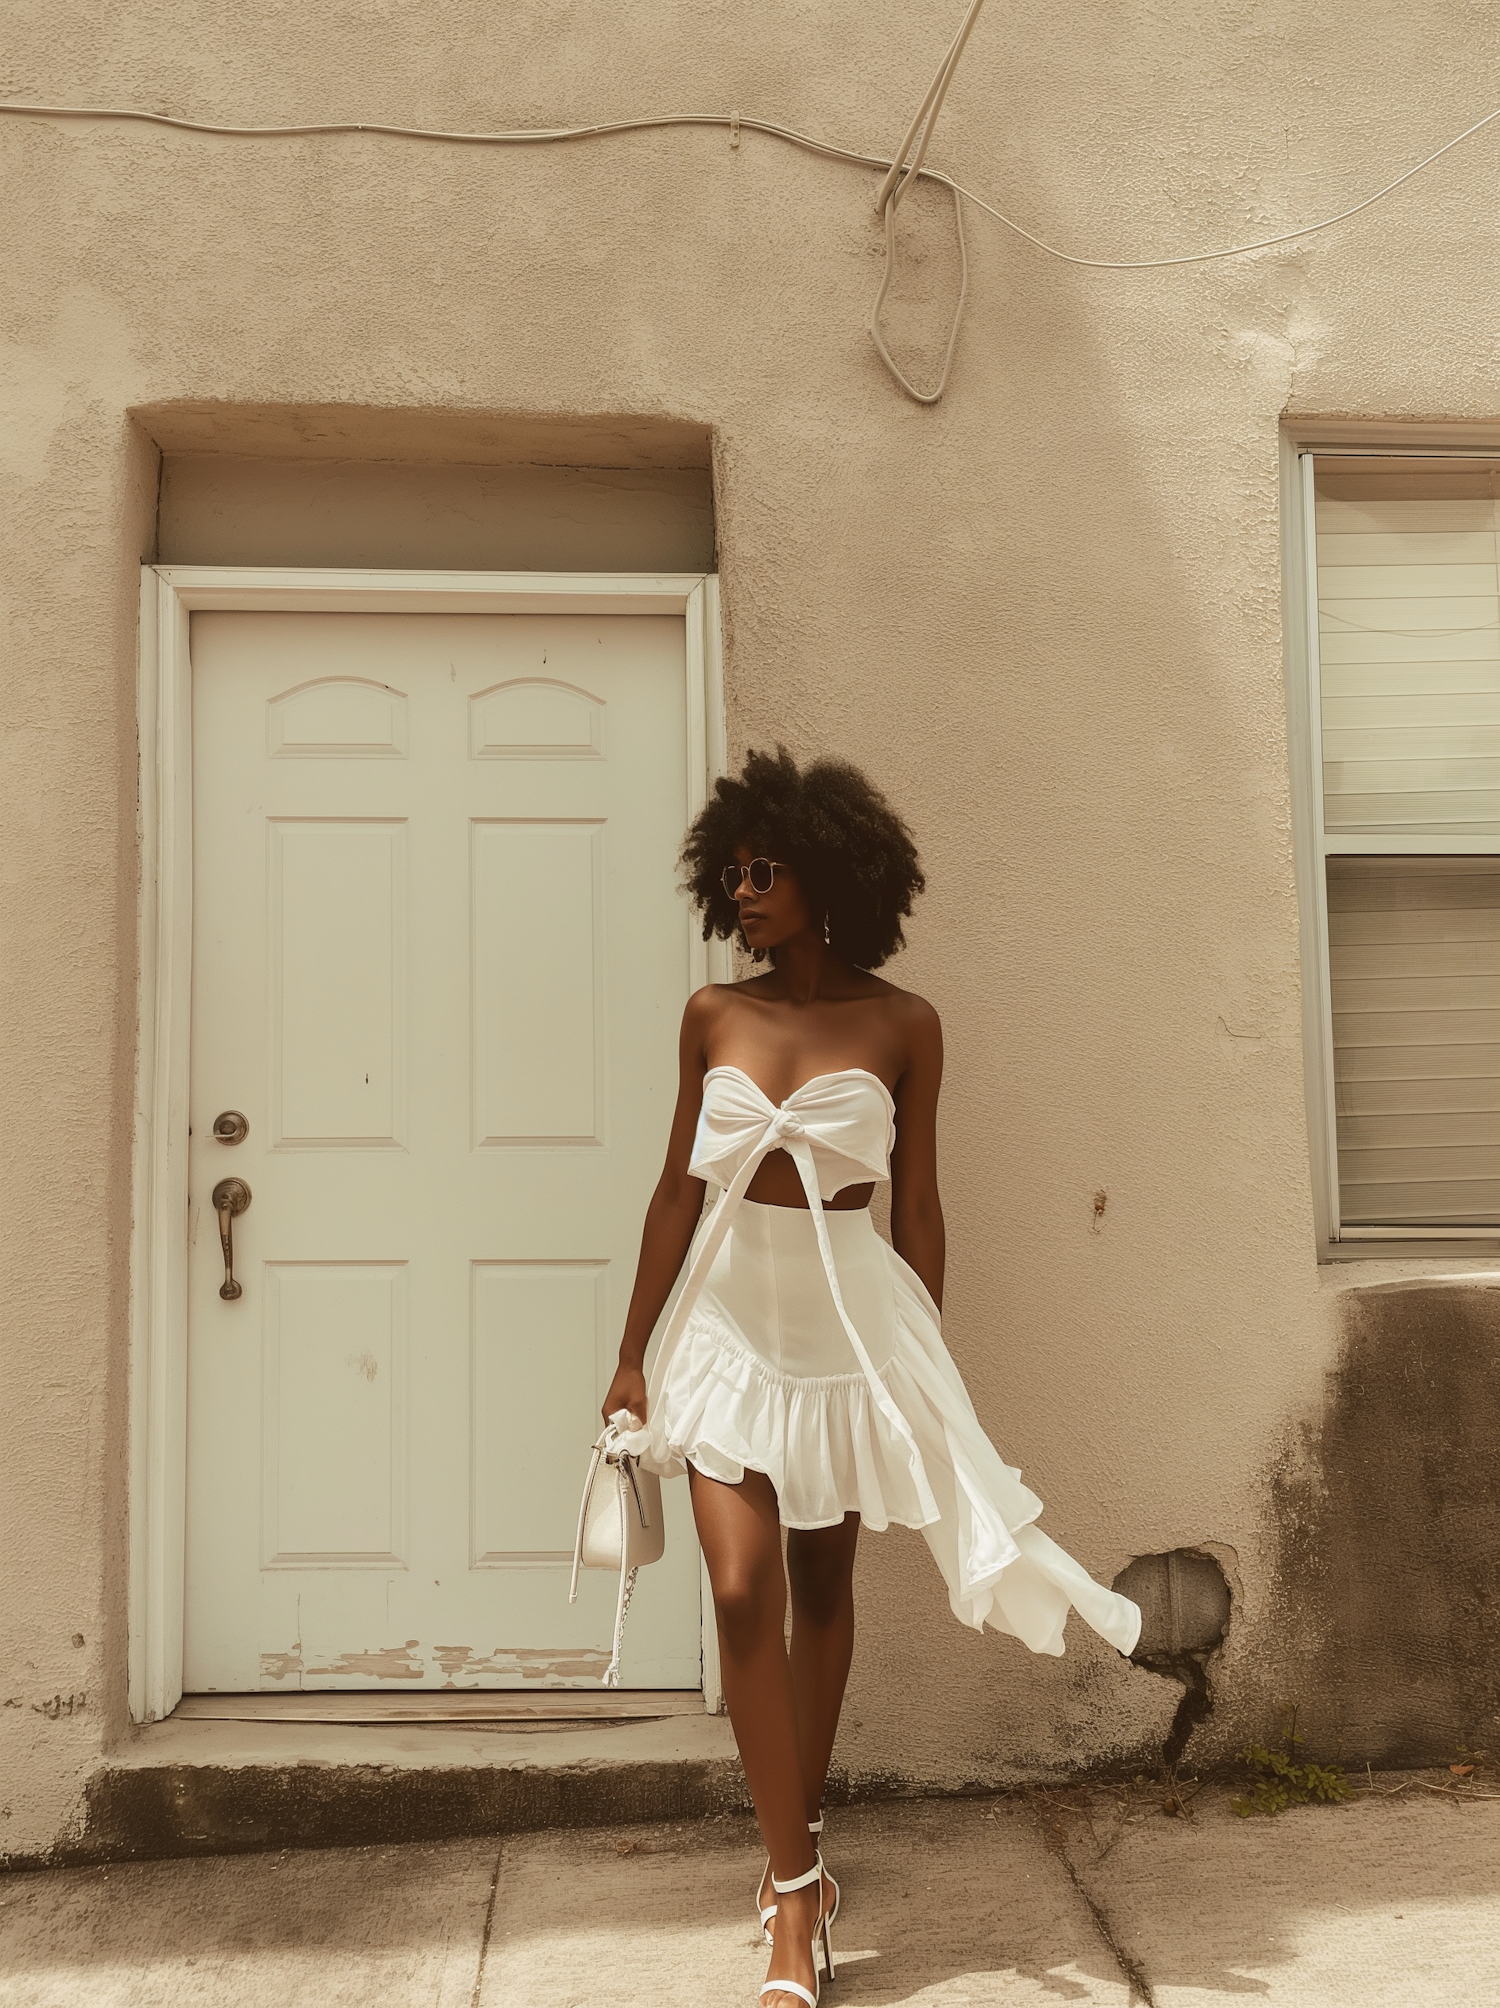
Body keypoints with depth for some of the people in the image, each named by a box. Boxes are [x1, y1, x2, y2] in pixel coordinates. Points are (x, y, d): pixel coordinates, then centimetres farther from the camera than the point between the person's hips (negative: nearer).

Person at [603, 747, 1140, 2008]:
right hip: (731, 1322, 1)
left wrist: (927, 1371, 4)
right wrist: (633, 1352, 5)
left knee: (823, 1594, 11)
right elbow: (678, 1190, 5)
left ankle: (795, 1853, 30)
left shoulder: (902, 1025, -4)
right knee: (745, 1594, -7)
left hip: (852, 1321, -1)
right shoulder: (713, 1018, 1)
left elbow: (917, 1207, 0)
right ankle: (798, 1902, 4)